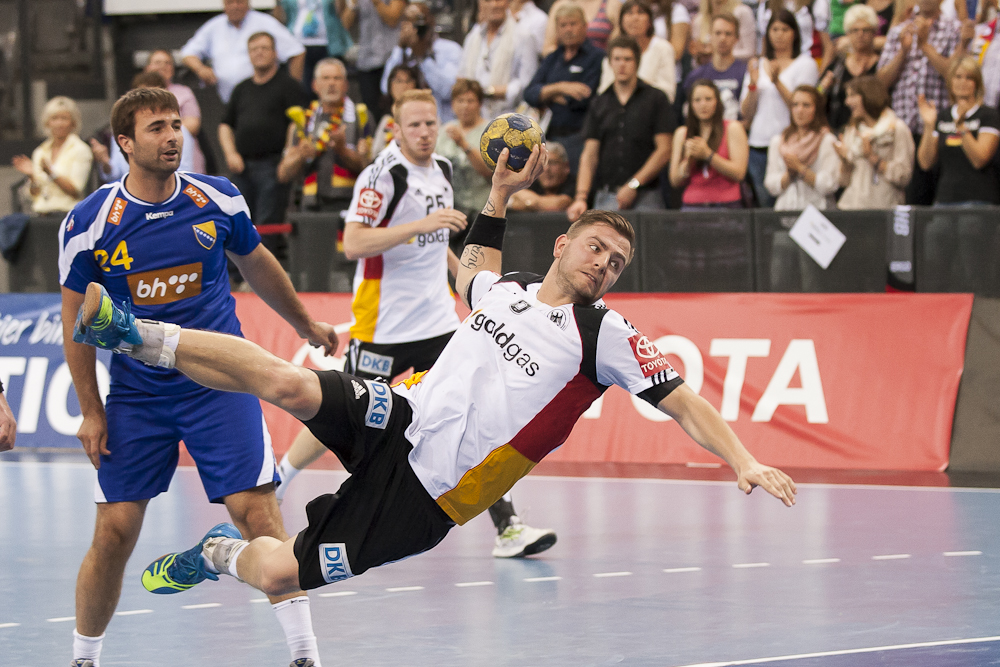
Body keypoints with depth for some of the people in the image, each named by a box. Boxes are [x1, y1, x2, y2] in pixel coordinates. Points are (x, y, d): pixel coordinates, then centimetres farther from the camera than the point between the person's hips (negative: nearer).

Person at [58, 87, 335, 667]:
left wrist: (307, 326, 28)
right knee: (115, 531, -2)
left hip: (218, 384, 0)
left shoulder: (218, 200, -3)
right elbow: (76, 319, 2)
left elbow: (258, 265, 17)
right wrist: (91, 412, 0)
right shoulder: (90, 222, -8)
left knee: (255, 510, -11)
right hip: (135, 395, 0)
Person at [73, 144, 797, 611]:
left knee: (279, 573, -11)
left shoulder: (604, 334, -5)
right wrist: (501, 192, 27)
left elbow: (685, 403, -9)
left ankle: (219, 555, 23)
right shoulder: (507, 290, 10)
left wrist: (744, 462, -23)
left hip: (423, 496, -3)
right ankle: (141, 335, -13)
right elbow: (472, 276, 36)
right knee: (288, 384, -27)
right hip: (399, 418, 3)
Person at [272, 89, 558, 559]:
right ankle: (270, 486, 27)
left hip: (436, 319, 6)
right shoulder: (382, 174, -13)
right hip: (382, 323, -6)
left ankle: (506, 527, -9)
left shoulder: (441, 172, 10)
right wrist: (420, 225, -30)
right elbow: (352, 244, -24)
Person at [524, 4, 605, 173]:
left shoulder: (597, 57, 0)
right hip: (549, 137, 6)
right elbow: (529, 94, 5)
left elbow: (582, 100, -10)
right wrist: (560, 88, -12)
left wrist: (547, 95, 3)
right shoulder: (552, 59, 18)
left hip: (578, 139, -6)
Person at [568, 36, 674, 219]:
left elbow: (664, 150, -2)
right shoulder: (600, 104, 14)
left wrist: (634, 185, -10)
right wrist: (581, 197, -6)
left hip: (644, 198, -3)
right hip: (606, 196, 3)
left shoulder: (655, 99, 5)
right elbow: (589, 155, 8)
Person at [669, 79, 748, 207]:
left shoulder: (733, 128, 7)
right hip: (692, 205, 2)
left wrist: (707, 155, -8)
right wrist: (688, 161, -6)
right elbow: (675, 181, 13)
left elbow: (739, 173, -3)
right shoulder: (682, 133, 16)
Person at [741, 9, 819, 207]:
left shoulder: (805, 64, 2)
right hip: (758, 145, 5)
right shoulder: (757, 66, 16)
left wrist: (777, 81, -19)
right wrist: (753, 84, -4)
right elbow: (746, 114, 12)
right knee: (765, 205, 4)